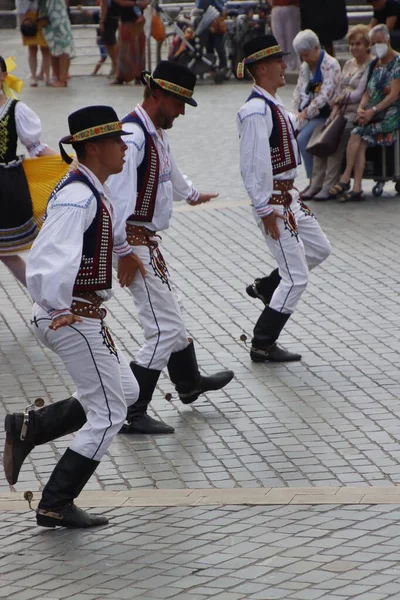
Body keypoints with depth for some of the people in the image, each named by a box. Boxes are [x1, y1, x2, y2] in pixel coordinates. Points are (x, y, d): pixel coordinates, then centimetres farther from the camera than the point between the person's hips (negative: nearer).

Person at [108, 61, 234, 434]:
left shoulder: (155, 133, 11)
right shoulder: (132, 137, -22)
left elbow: (169, 170, 35)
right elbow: (119, 197, -29)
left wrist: (190, 194, 54)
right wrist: (124, 254, -31)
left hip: (148, 241, 10)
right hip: (134, 242, -10)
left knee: (169, 311, 26)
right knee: (164, 328, -10)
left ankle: (189, 381, 47)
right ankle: (132, 414, -5)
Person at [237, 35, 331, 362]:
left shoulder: (273, 103, 10)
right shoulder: (256, 111, -23)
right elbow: (255, 164, -26)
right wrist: (265, 209, -25)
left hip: (288, 196, 10)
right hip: (273, 201, -10)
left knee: (320, 249, 23)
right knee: (296, 278, -5)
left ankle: (266, 287, 32)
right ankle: (262, 346, 4)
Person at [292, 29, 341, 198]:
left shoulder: (331, 65, -12)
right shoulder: (305, 66, 15)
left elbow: (325, 95, -19)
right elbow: (298, 91, 16)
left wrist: (306, 113, -19)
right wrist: (296, 112, 1)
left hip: (323, 113, -7)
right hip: (305, 113, 7)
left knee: (303, 138, -27)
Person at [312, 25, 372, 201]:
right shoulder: (348, 64, 21)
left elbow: (360, 94, -12)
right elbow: (339, 91, 17)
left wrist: (342, 98, -3)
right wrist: (335, 109, 1)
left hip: (357, 113, -7)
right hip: (342, 112, 7)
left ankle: (331, 185, -29)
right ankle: (317, 183, -19)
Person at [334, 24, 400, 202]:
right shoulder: (375, 64, 17)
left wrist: (373, 111, -19)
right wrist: (361, 108, -5)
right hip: (373, 113, 6)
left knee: (357, 135, -24)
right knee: (360, 142, -21)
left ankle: (346, 179, -17)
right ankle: (356, 188, -28)